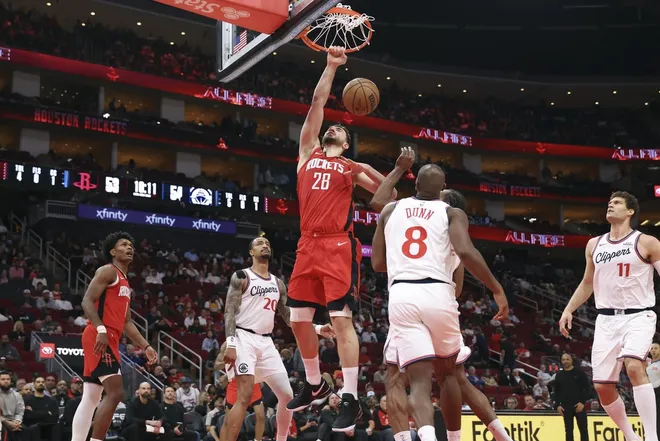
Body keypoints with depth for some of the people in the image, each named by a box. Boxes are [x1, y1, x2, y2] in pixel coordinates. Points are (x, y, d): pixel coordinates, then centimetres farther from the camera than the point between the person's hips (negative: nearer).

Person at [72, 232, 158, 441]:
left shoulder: (125, 283, 24)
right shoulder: (108, 271, -5)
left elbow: (126, 322, 27)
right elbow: (87, 301, -17)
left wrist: (145, 346, 21)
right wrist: (101, 329, -29)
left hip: (110, 339, 10)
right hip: (99, 338, -10)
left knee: (91, 399, 8)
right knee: (116, 392, -17)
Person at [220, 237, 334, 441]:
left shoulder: (278, 284, 17)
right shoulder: (241, 277, -2)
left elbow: (289, 317, 19)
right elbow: (230, 312, -9)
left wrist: (318, 329, 7)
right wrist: (231, 344, -21)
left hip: (266, 342, 7)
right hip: (244, 339, -7)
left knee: (287, 395, 3)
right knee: (245, 396, -19)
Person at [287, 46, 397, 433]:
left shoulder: (352, 167, 10)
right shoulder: (308, 153, 18)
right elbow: (318, 103, 14)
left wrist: (367, 169, -9)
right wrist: (331, 67, 14)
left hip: (339, 247, -5)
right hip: (308, 246, 5)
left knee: (342, 319, -12)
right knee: (299, 320, 8)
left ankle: (351, 398, -12)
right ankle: (315, 385, 26)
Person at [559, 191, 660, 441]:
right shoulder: (594, 245, 12)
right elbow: (587, 283, 21)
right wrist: (568, 310, 10)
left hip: (638, 316, -5)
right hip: (606, 319, 5)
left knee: (634, 367, -30)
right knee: (602, 385, 1)